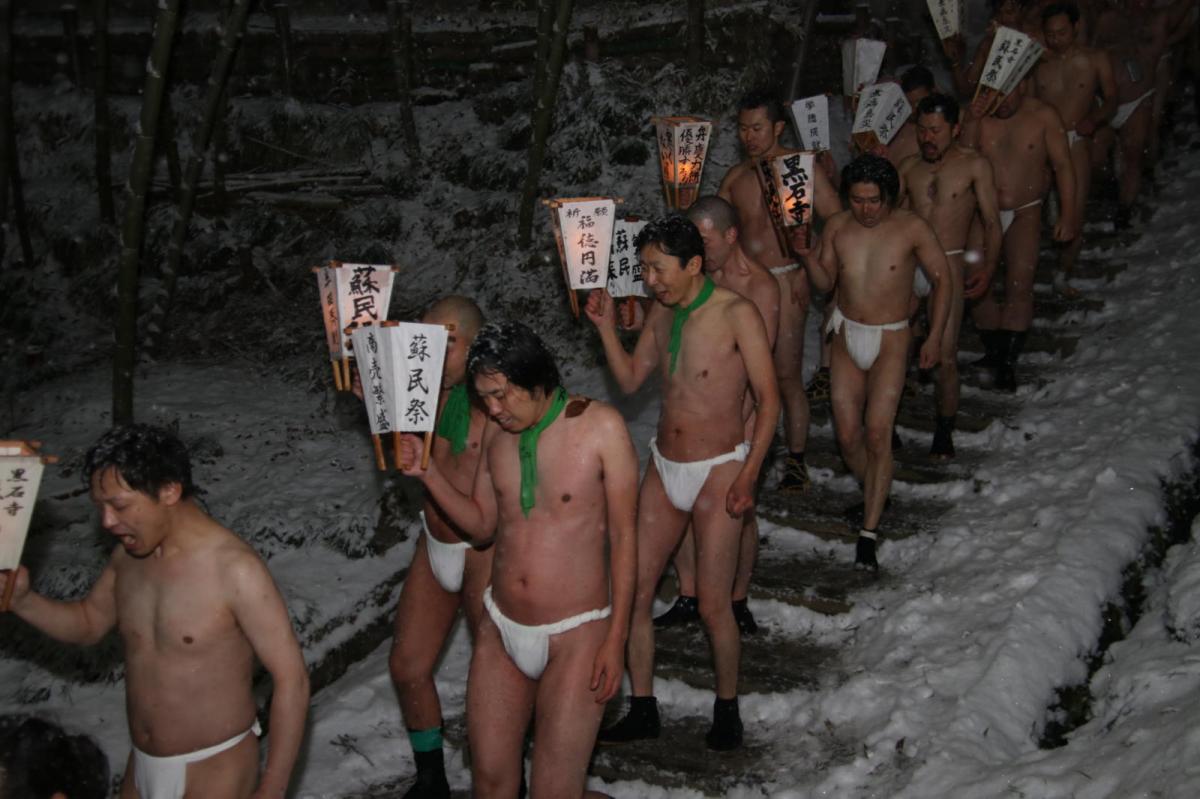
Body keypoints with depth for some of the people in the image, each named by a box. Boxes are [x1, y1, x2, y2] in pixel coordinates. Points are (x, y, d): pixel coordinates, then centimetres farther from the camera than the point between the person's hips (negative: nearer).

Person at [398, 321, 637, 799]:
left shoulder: (600, 427, -13)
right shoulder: (497, 432, 2)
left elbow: (623, 536, -9)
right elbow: (482, 525, 11)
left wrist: (616, 640, -10)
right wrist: (427, 472, -4)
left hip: (574, 635, -5)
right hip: (500, 630, 5)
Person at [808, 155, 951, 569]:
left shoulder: (912, 229, -10)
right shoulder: (836, 228, -1)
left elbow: (941, 279, -1)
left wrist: (935, 336, -4)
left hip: (890, 339, -3)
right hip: (847, 334, 4)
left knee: (877, 433, -12)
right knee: (848, 435, 3)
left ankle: (869, 533, -8)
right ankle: (874, 496, 32)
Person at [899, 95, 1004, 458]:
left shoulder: (974, 165, -1)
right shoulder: (909, 166, 10)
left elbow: (992, 223, 0)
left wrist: (988, 267, -10)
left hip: (949, 266, -3)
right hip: (908, 263, 4)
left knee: (945, 357, -6)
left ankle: (944, 431, 12)